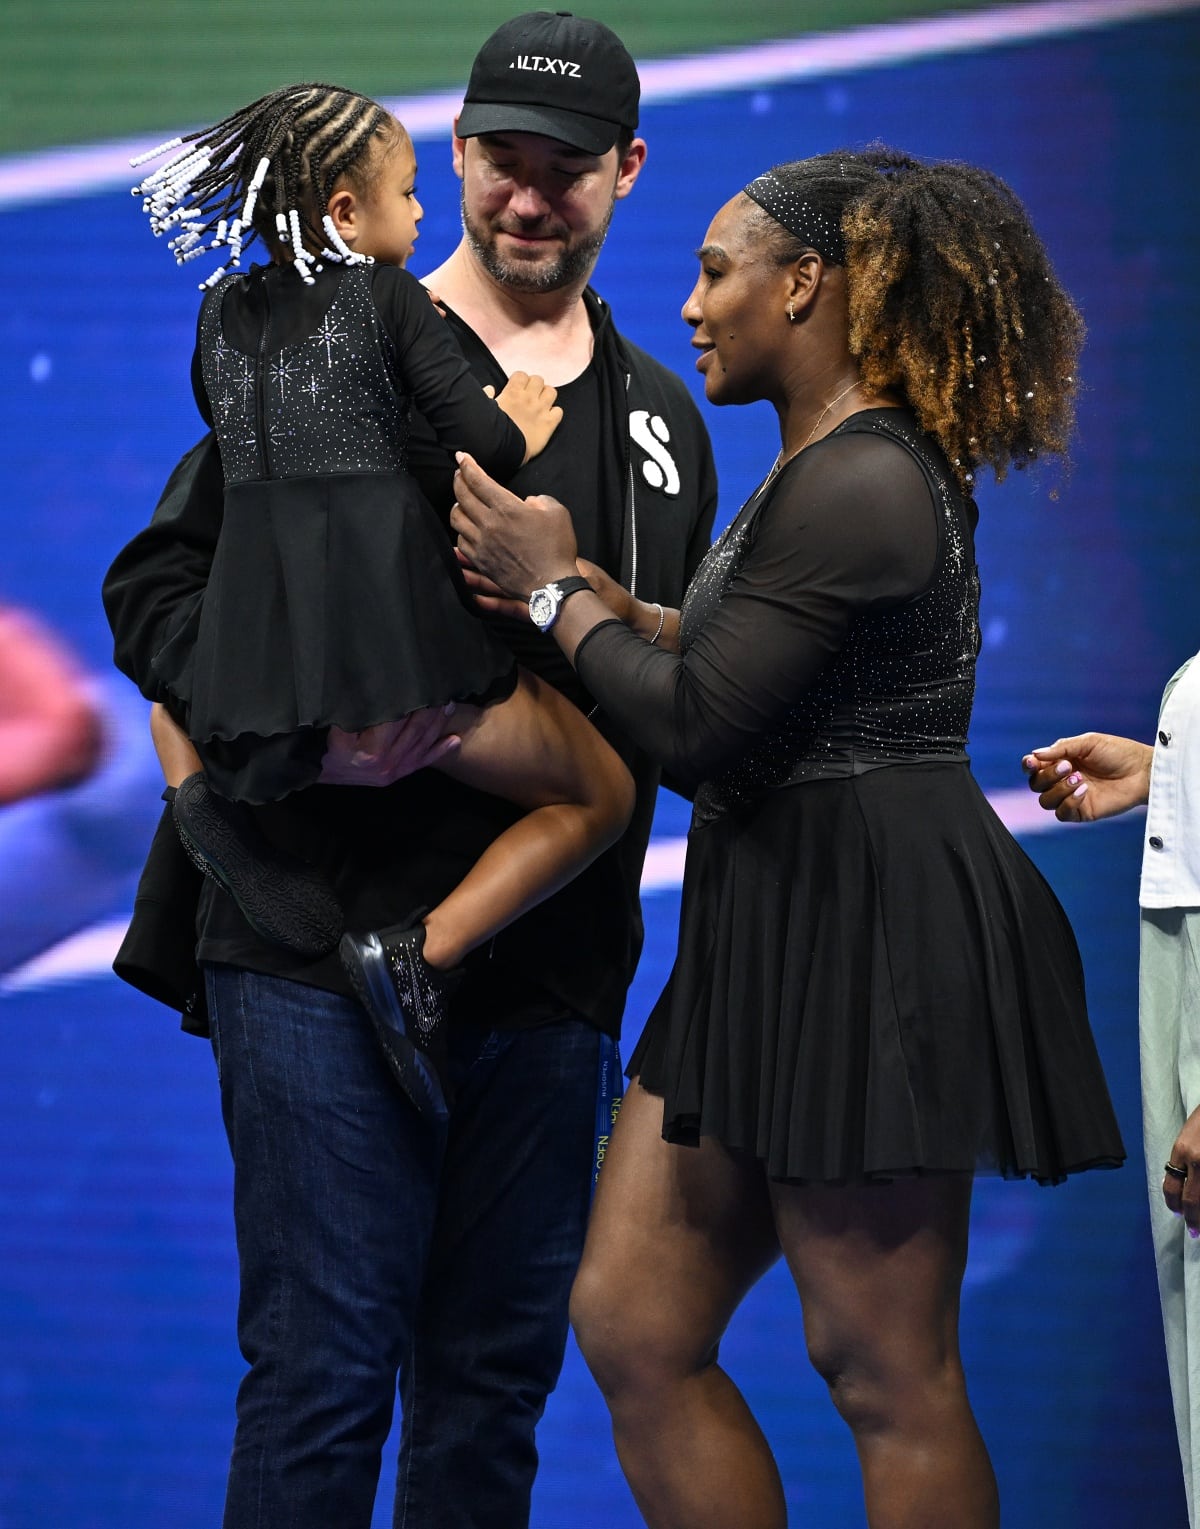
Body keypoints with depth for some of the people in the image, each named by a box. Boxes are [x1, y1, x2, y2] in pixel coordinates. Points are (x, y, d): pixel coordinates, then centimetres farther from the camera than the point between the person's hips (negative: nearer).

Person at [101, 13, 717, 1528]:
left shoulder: (659, 422, 16)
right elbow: (156, 588, -1)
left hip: (550, 971, 5)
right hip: (327, 944, -5)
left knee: (500, 1373, 10)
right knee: (325, 1366, -6)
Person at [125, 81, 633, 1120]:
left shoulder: (224, 312, 15)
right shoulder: (390, 297, 1)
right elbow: (486, 442, -4)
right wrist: (523, 429, 16)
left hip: (252, 629, 5)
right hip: (391, 627, -5)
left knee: (170, 693, 41)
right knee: (597, 796, 9)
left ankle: (205, 797, 6)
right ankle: (422, 955, -9)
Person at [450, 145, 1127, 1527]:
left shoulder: (861, 486, -17)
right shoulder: (829, 467, 17)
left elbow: (695, 725, -18)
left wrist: (558, 591, -4)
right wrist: (598, 597, 5)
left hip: (870, 937, -11)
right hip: (777, 933, 11)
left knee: (885, 1373, -2)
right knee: (628, 1323, 9)